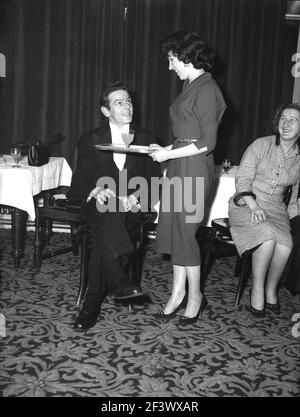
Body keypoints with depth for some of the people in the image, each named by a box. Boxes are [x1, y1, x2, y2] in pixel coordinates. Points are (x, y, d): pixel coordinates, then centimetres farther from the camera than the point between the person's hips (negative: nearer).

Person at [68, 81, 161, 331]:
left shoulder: (146, 139, 14)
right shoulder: (91, 140, 11)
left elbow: (155, 179, 6)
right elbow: (80, 181, 3)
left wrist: (137, 196, -15)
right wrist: (96, 191, -21)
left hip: (132, 206, 1)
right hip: (99, 203, 0)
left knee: (104, 235, -31)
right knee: (109, 213, -38)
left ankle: (92, 303, -27)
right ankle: (119, 281, -48)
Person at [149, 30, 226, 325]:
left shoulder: (206, 90, -14)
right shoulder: (190, 86, 14)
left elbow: (207, 143, -16)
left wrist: (169, 154, -13)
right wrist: (165, 149, 8)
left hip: (194, 167, -9)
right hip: (179, 167, 9)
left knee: (184, 232, -1)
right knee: (174, 229, 9)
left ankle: (195, 296, 15)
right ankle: (178, 292, 21)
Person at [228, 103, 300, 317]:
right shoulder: (261, 145, -3)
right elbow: (243, 179, -7)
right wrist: (253, 207, -18)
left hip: (276, 209, 3)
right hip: (247, 205, -3)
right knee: (268, 237, -31)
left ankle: (271, 289, -2)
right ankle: (257, 289, -14)